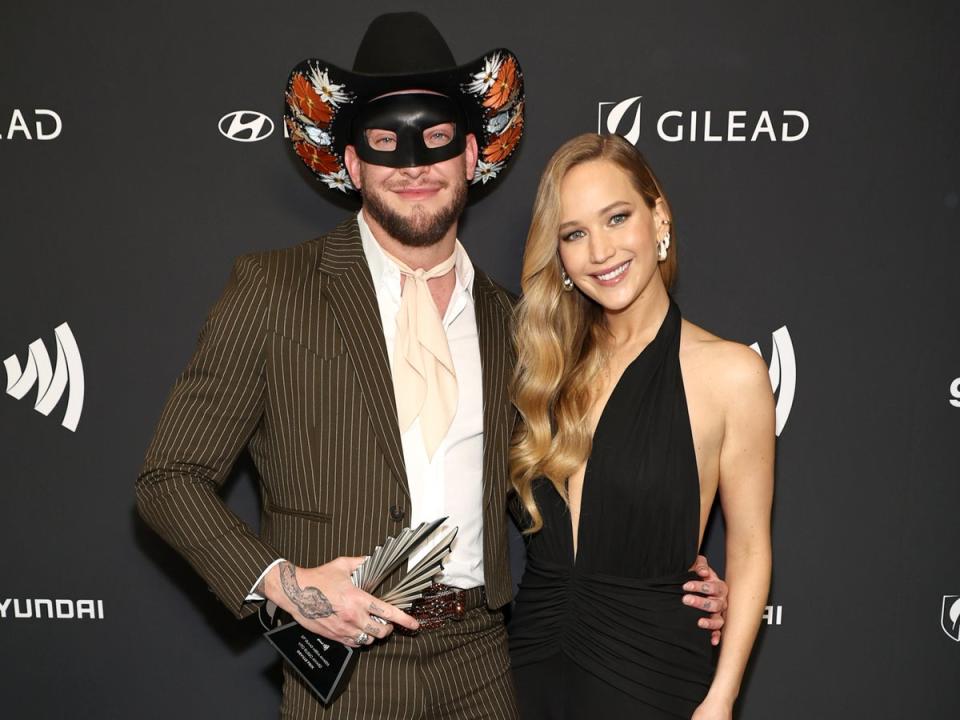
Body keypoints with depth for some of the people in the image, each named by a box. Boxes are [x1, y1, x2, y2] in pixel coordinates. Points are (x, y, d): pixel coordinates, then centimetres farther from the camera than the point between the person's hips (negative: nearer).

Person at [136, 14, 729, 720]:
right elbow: (170, 477, -6)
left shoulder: (506, 318, 5)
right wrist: (279, 581, -20)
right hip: (346, 660, -3)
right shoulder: (271, 289, -7)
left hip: (480, 661, 4)